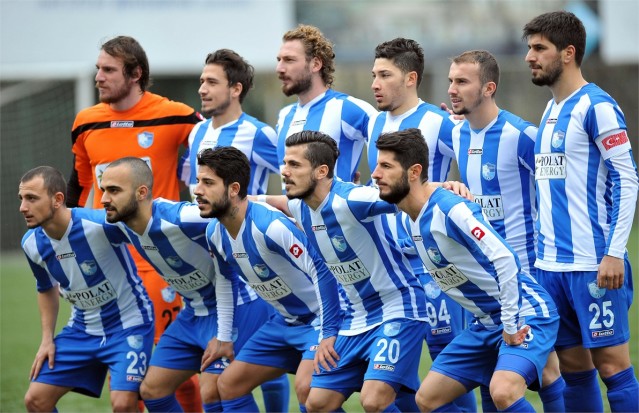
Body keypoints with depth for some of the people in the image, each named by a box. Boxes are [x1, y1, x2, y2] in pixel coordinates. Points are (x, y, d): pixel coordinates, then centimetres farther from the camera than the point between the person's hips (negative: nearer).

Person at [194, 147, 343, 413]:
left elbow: (322, 271, -29)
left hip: (320, 318, -9)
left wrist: (328, 334, -29)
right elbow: (225, 281, 17)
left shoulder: (270, 226, -30)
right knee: (228, 385, 9)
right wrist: (223, 338, 20)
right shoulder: (215, 233, -3)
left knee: (306, 387, -31)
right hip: (285, 321, 9)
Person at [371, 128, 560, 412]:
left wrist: (511, 325, -23)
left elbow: (505, 261, -28)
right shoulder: (412, 220, 5)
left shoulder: (451, 210, -23)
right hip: (486, 324, 10)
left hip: (525, 315, -10)